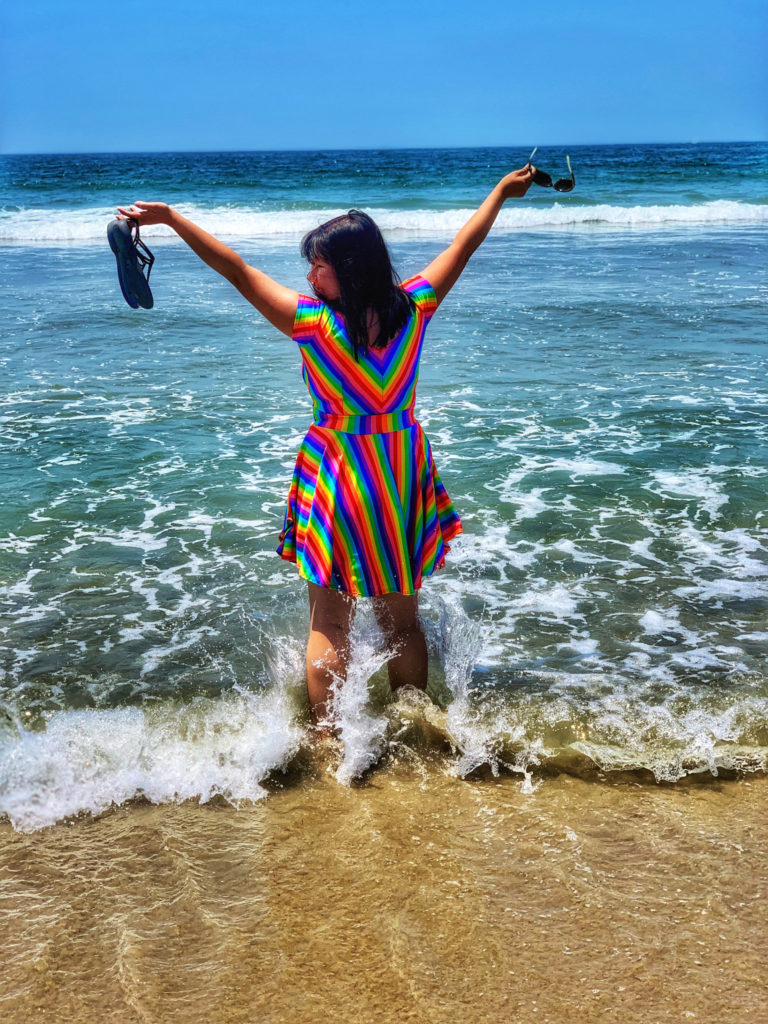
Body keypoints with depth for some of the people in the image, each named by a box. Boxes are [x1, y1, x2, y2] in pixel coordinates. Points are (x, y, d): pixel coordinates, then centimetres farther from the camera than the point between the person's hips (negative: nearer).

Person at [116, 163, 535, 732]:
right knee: (403, 622, 16)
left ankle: (328, 739, 14)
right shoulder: (412, 308, -7)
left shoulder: (313, 323, -17)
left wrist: (171, 218, -4)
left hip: (337, 479, -4)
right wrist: (503, 191, 21)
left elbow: (237, 271, -12)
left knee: (328, 626, 9)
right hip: (403, 477, 4)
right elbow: (465, 245, 7)